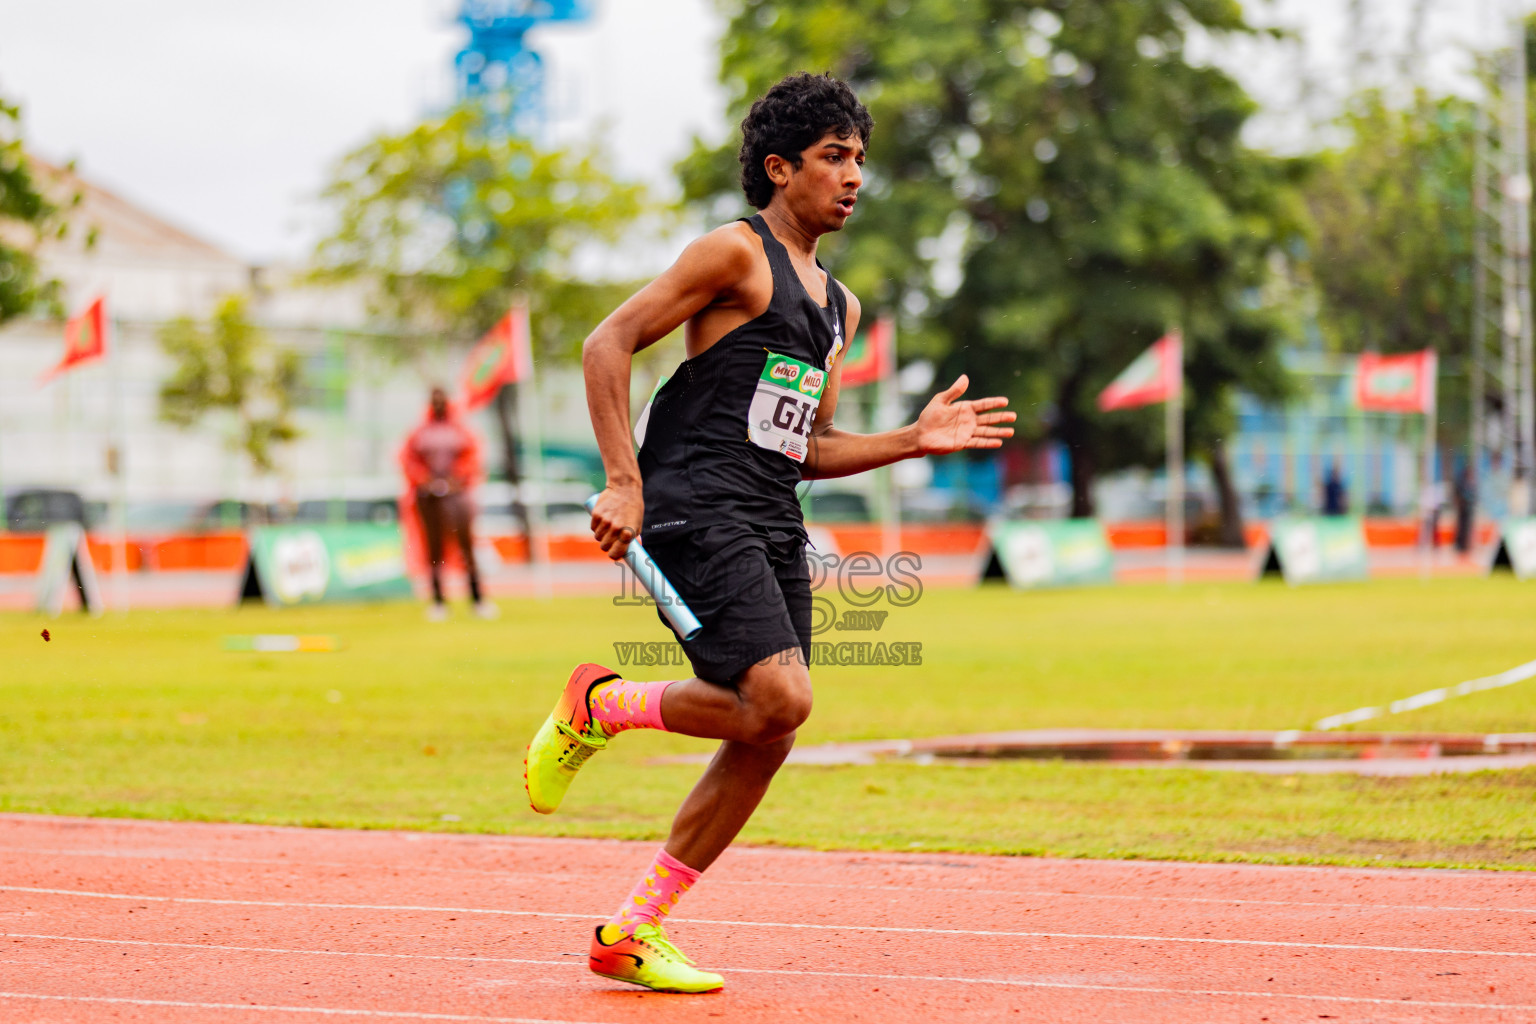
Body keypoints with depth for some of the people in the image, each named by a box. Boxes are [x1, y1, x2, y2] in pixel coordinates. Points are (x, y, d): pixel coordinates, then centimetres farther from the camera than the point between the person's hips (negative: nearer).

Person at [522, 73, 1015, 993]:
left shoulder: (838, 307, 21)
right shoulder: (737, 253, -4)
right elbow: (609, 344, -9)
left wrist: (915, 440, 11)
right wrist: (625, 482, -16)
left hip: (774, 527, 8)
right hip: (697, 511, -8)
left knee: (768, 738, 2)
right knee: (780, 699, -23)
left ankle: (633, 932, 10)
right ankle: (601, 706, 2)